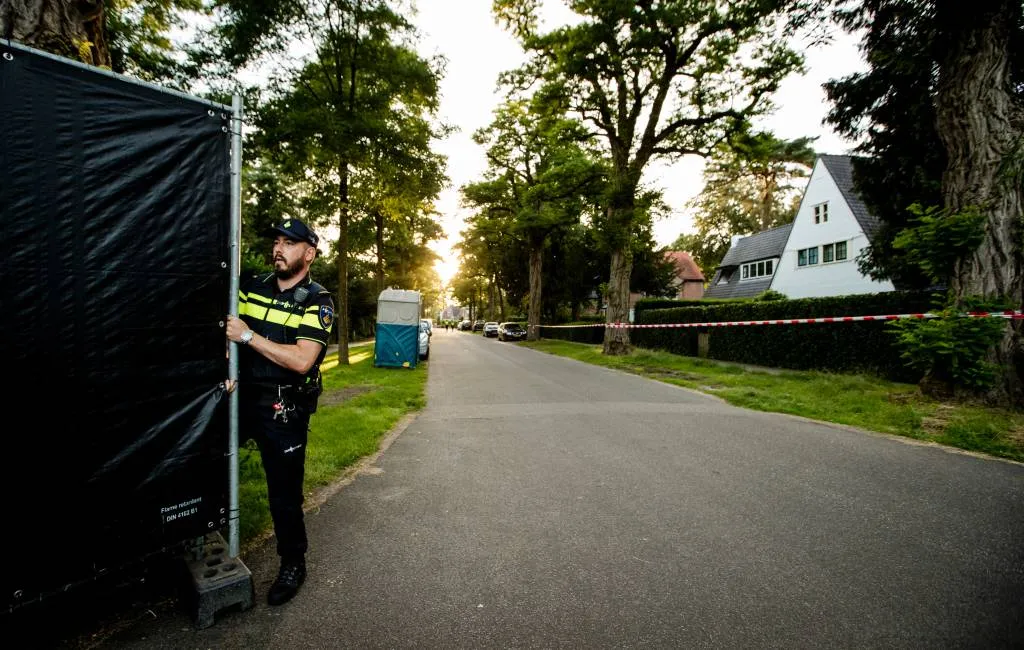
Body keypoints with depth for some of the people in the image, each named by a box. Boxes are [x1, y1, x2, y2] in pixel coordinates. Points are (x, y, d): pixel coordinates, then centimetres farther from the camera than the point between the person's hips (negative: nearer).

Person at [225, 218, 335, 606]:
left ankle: (293, 565, 27)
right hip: (242, 399, 6)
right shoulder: (250, 286, 6)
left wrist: (248, 336, -19)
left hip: (283, 411, -5)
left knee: (284, 493, 5)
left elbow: (302, 360, -22)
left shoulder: (317, 302, -12)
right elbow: (223, 327, 16)